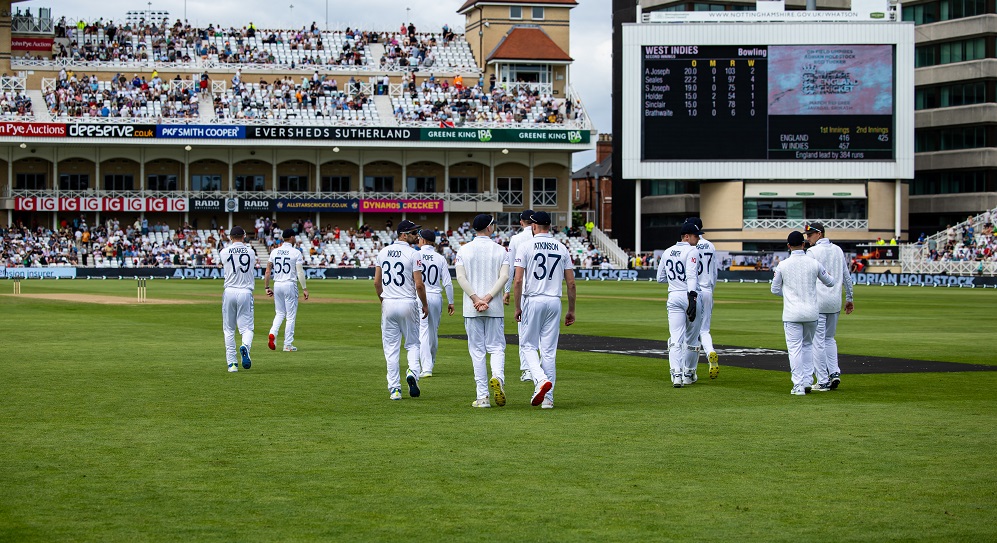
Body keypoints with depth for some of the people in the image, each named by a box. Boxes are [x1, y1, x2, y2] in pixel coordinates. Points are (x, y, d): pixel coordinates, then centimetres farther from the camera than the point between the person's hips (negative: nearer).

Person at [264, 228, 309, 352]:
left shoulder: (274, 252, 6)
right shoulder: (296, 253, -7)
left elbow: (268, 271, 5)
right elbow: (300, 272, -11)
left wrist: (267, 287, 10)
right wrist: (304, 288, -6)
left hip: (277, 285, 4)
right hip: (290, 285, -4)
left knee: (280, 313, 18)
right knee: (291, 316, 4)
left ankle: (272, 334, -8)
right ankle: (288, 345, 4)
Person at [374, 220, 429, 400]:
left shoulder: (383, 252, 6)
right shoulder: (413, 254, -9)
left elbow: (376, 282, 9)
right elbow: (419, 285, -12)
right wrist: (425, 305, 2)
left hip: (388, 304, 3)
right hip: (408, 304, -3)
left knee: (391, 348, 7)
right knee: (412, 343, 13)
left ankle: (394, 388, 4)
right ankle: (413, 372, -13)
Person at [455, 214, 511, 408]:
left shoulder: (464, 250, 4)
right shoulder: (500, 250, 3)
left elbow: (460, 277, -9)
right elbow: (504, 276, -11)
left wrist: (475, 299, -13)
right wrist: (488, 298, -14)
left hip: (471, 309, 0)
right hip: (495, 309, 0)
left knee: (477, 351, 5)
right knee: (496, 347, 7)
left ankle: (482, 397, 2)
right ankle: (497, 377, -24)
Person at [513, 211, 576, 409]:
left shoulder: (526, 246, -4)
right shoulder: (561, 248, 6)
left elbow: (518, 280, -11)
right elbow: (571, 283, 4)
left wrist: (517, 307, -3)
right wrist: (571, 310, 11)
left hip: (532, 301, -3)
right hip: (554, 302, 3)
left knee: (528, 345, 8)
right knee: (549, 351, 6)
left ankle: (541, 379, -17)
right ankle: (548, 398, 5)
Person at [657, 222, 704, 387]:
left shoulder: (667, 252, 11)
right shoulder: (692, 251, -9)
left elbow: (660, 278, 18)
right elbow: (691, 276, -21)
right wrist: (692, 297, -29)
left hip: (673, 297, 5)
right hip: (690, 296, -4)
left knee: (676, 338, -3)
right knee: (692, 339, 11)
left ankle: (676, 374, -20)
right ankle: (688, 374, 21)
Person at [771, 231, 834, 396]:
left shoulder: (782, 265, -6)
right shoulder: (814, 263, -2)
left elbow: (775, 289, 5)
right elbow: (830, 282, 13)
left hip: (792, 313, -2)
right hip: (811, 312, 2)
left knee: (795, 349, 1)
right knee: (807, 346, 19)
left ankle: (798, 386, -3)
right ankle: (807, 381, 15)